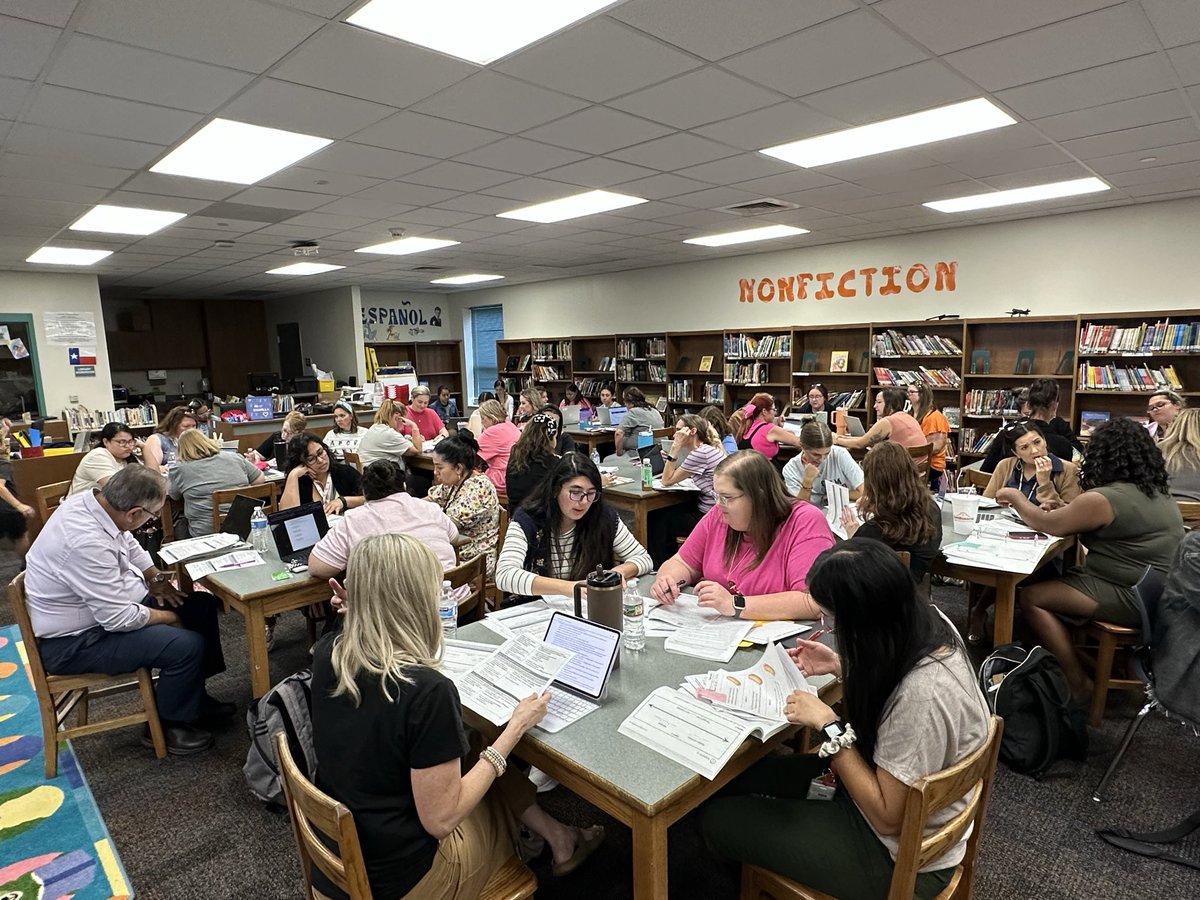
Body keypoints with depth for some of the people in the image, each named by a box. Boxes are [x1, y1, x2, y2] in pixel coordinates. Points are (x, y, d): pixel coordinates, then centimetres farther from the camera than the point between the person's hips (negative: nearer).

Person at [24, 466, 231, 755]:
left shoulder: (93, 499, -9)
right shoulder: (86, 542, -36)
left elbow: (129, 545, 13)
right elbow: (119, 619, -29)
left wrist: (154, 578, 0)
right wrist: (169, 617, -13)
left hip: (108, 602, 10)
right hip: (73, 643, -10)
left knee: (202, 605, 5)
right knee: (188, 645, -22)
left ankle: (193, 695, 21)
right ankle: (167, 726, 4)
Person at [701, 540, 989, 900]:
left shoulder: (923, 695, -38)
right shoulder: (924, 621, -12)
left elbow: (887, 816, -26)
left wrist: (830, 724, -25)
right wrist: (842, 667, -2)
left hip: (899, 857, -8)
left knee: (718, 819, 0)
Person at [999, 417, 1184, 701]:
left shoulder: (1103, 499, -20)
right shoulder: (1160, 493, 10)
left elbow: (1048, 524, -12)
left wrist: (1016, 497, 3)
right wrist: (1068, 508, 18)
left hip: (1133, 599, -10)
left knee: (1032, 598, -10)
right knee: (1058, 577, 19)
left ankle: (1077, 684, -2)